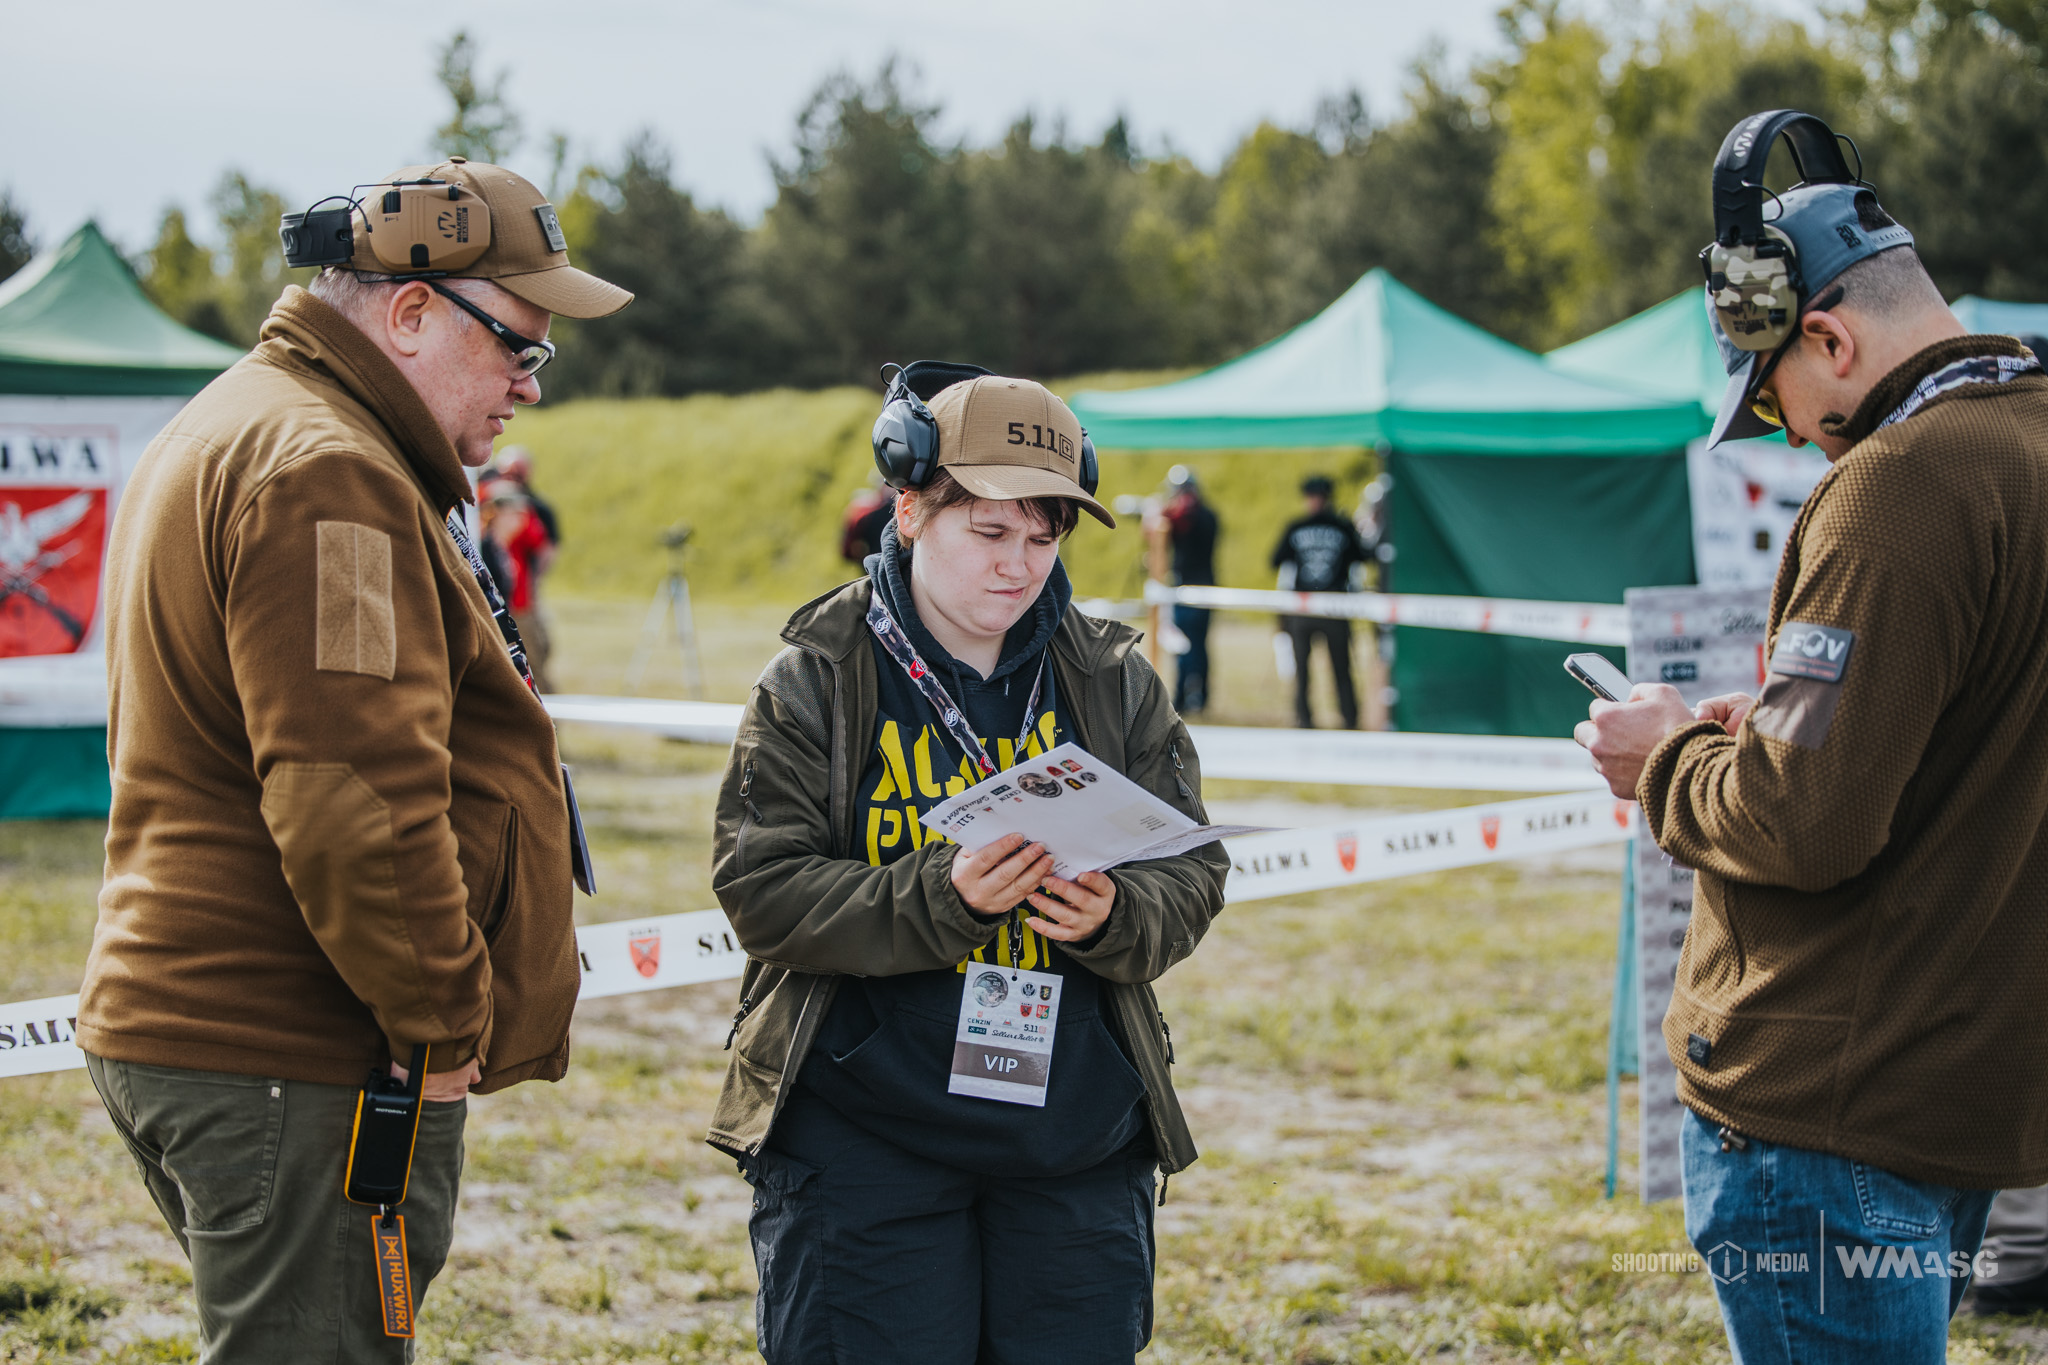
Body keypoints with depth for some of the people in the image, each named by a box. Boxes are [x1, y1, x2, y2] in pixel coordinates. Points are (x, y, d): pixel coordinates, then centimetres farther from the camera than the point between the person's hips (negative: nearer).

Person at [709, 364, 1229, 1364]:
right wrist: (943, 897, -23)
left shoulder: (1114, 682, 8)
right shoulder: (814, 680, -1)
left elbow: (1191, 876, 6)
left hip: (1078, 1142, 3)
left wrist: (1112, 916, -18)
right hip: (864, 1139, -3)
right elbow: (760, 889, -9)